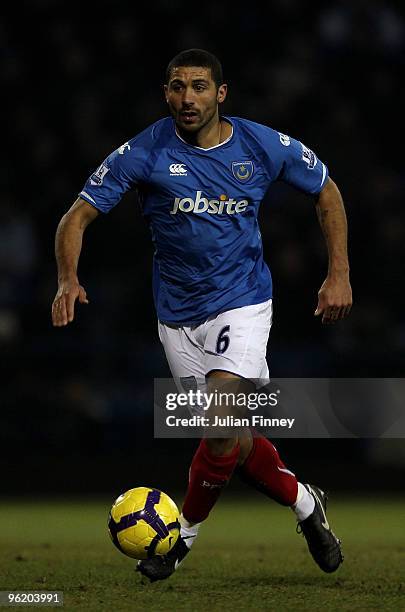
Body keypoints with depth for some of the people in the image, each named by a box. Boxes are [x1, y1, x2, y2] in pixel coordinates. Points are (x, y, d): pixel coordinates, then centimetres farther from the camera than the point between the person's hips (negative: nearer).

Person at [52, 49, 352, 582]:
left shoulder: (264, 146, -8)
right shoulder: (145, 153, -11)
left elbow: (326, 191, 9)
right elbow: (80, 214, -10)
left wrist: (339, 274, 2)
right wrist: (68, 280, -28)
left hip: (242, 302, -2)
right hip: (178, 313, 2)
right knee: (230, 440, 7)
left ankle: (187, 530, 0)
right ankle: (304, 502, 32)